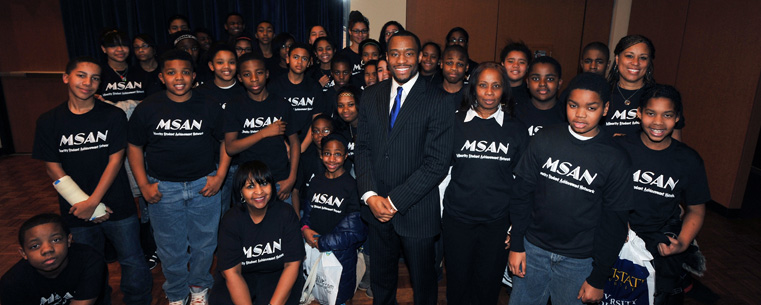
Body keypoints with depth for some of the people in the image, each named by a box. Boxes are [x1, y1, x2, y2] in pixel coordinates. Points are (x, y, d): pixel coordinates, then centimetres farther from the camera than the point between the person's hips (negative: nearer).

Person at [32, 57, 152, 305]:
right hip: (77, 211, 1)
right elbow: (53, 168, -2)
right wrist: (85, 206, -9)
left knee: (133, 262, 5)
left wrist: (92, 202, -13)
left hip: (118, 207, -1)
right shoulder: (48, 122, 0)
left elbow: (115, 161, -6)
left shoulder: (114, 116, -3)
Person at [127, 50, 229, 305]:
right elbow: (134, 147, 4)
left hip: (203, 185, 1)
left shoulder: (209, 107, -3)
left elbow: (226, 141, 5)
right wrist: (144, 185, -3)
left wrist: (220, 176, -4)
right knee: (171, 248, 12)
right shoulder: (147, 109, -4)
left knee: (204, 243, 13)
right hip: (163, 188, 0)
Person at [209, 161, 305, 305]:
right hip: (243, 278, 1)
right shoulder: (230, 221, -9)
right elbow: (232, 272, -13)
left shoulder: (286, 214, -10)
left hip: (277, 275, -1)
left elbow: (292, 264, -12)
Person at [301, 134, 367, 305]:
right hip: (314, 249, 4)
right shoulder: (316, 181, 7)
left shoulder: (352, 185, -11)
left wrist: (321, 243, -15)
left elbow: (352, 228, -15)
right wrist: (305, 229, -9)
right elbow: (307, 210, 12)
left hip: (341, 253, -4)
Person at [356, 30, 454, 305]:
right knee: (381, 276, 21)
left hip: (416, 212, -4)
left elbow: (437, 163, -15)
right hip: (376, 208, 4)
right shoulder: (371, 96, 4)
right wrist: (370, 195, -8)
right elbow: (363, 148, 4)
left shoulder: (438, 101, -11)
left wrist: (396, 200, -16)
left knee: (423, 280, 16)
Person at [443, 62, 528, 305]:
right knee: (457, 281, 13)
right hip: (457, 219, 0)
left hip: (498, 222, 0)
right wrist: (439, 213, 3)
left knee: (488, 285, 14)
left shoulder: (516, 130, 0)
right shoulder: (455, 123, -1)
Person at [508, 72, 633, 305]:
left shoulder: (616, 159, -9)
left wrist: (598, 279, -4)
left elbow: (614, 223, -5)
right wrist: (516, 245, -1)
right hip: (533, 249, 2)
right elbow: (522, 192, 0)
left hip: (578, 262, -2)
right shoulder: (544, 139, -4)